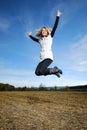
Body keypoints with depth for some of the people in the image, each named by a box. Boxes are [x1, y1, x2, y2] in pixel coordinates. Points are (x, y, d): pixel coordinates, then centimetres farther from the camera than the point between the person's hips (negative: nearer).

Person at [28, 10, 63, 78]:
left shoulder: (50, 37, 10)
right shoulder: (40, 40, 22)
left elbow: (55, 27, 4)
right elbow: (34, 39, 45)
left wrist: (57, 16, 2)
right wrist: (30, 35, 52)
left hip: (48, 57, -6)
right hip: (42, 58, 6)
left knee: (42, 71, -24)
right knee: (37, 72, -9)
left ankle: (56, 69, 2)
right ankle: (54, 71, 7)